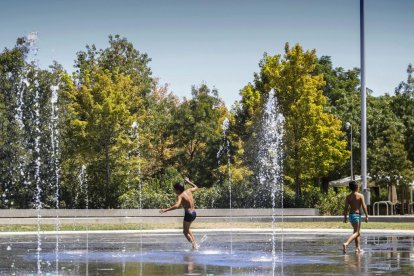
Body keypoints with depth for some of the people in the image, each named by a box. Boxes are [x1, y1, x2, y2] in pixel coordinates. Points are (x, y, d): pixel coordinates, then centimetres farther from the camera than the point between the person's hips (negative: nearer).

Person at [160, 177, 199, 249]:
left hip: (188, 213, -8)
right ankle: (195, 243, 28)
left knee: (185, 232, 6)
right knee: (187, 230, 29)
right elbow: (196, 187, 28)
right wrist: (188, 181, 37)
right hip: (194, 213, 8)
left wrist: (166, 210, -32)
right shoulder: (189, 191, 5)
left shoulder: (181, 196, -14)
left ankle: (194, 246, -3)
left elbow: (176, 206, -31)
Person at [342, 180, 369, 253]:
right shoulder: (360, 196, -8)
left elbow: (346, 207, 0)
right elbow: (364, 206, -11)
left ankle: (358, 248, 19)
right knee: (356, 232, -6)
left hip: (351, 215, 6)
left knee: (358, 232, 18)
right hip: (357, 214, -6)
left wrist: (345, 217, 5)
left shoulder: (348, 197, 3)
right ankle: (346, 243, -28)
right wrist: (366, 216, -5)